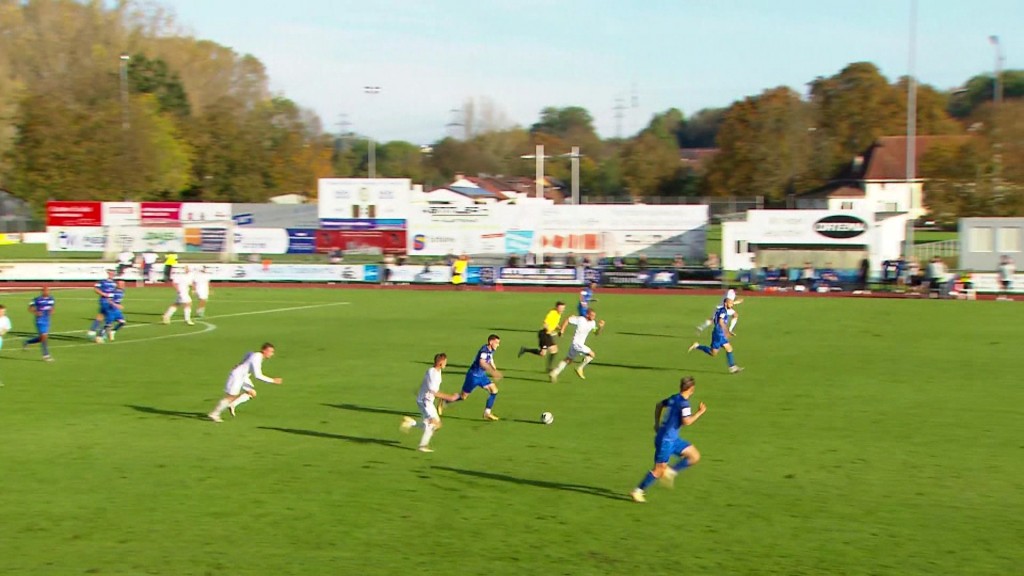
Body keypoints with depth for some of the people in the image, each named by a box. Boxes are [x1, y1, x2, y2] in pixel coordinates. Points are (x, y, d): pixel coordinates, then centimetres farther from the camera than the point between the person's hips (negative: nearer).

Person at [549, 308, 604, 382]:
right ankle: (580, 369, 1)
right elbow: (567, 320, -9)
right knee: (591, 354, -8)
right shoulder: (580, 320, -15)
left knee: (569, 360, 14)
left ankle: (554, 373, 17)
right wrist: (562, 331, -11)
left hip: (581, 344, 8)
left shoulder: (592, 323, 5)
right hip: (576, 343, -8)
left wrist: (601, 327, -8)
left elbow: (596, 333, 11)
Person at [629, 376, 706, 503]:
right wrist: (700, 412, -14)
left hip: (673, 439, 9)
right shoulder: (684, 403, -18)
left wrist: (657, 424, 26)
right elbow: (687, 421, -26)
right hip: (666, 439, -9)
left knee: (695, 456, 7)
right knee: (659, 469, -4)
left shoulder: (674, 398, 8)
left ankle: (670, 471, 10)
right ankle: (638, 491, 6)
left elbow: (659, 405, 21)